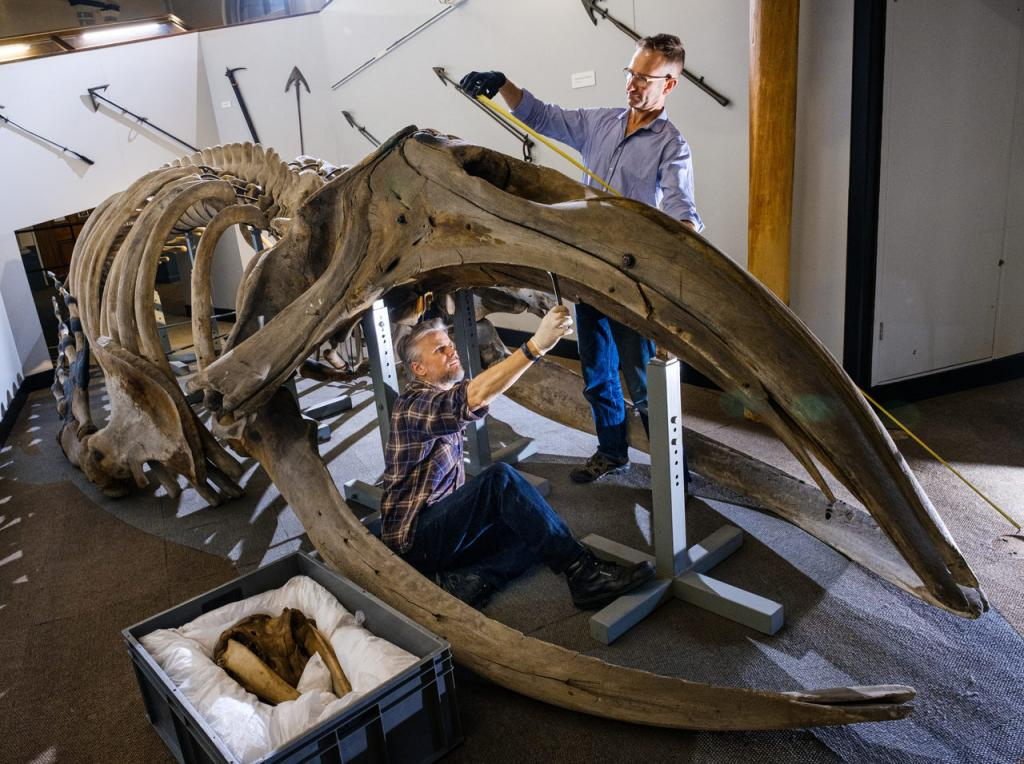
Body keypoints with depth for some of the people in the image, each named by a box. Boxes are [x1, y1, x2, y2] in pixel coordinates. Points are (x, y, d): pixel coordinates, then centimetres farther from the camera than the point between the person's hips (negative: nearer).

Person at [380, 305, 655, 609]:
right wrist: (536, 344, -43)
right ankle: (584, 574, -31)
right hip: (414, 537, -9)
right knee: (500, 478, -31)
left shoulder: (441, 401, 18)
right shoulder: (413, 403, -15)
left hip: (444, 524, 9)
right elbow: (472, 397, -35)